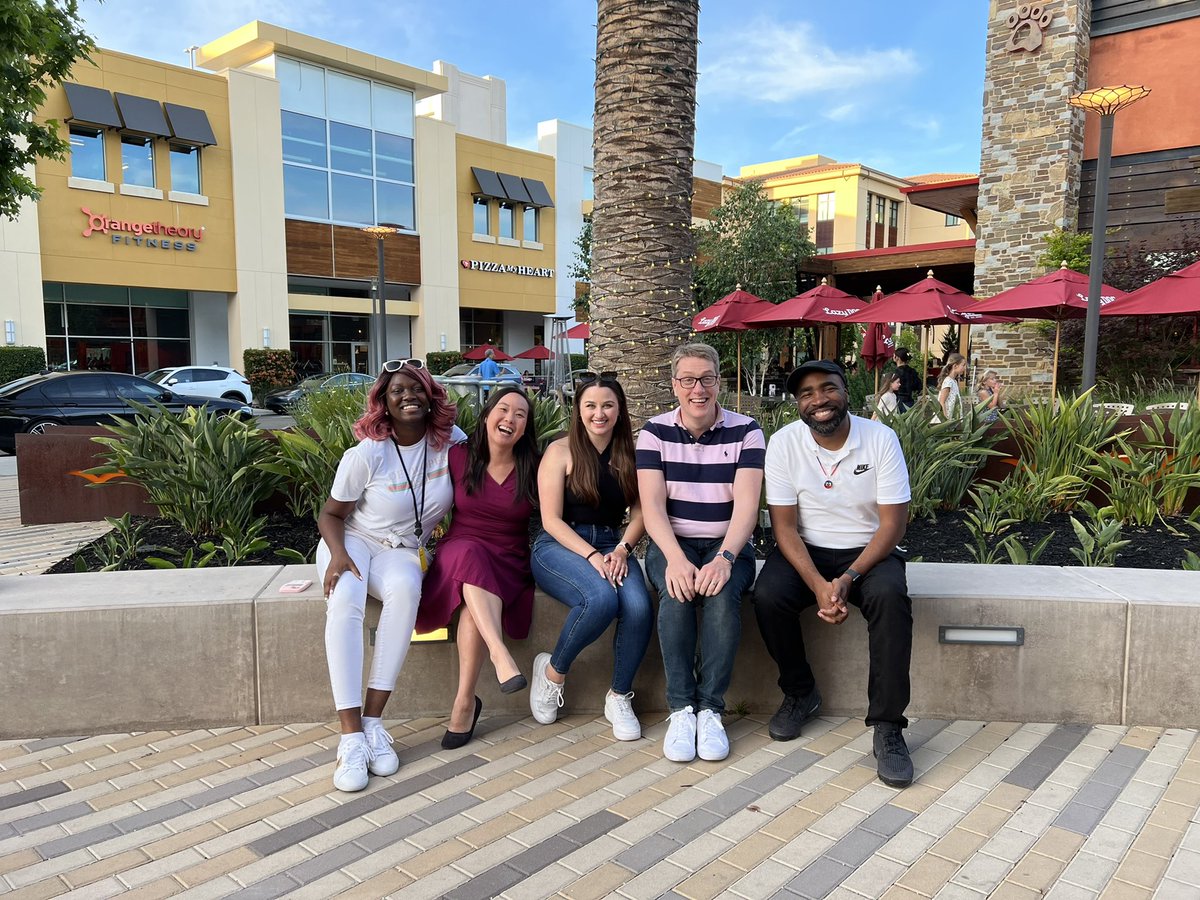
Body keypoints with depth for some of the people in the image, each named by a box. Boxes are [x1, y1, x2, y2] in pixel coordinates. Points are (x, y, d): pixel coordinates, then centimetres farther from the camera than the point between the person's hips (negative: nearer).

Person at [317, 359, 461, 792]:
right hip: (352, 541, -1)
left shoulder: (450, 440, -5)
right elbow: (330, 514, -4)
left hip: (403, 550, 1)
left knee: (405, 588, -36)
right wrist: (338, 554, -24)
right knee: (345, 599, -36)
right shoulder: (367, 453, -12)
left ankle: (373, 720, -31)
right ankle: (351, 736, -35)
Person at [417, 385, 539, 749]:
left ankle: (465, 702, -22)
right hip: (458, 552, 0)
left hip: (510, 564, 0)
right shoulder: (459, 457, 2)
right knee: (472, 554, -37)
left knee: (474, 608, -33)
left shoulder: (533, 468, 3)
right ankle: (501, 655, -48)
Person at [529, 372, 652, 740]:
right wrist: (591, 556, -17)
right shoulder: (561, 451, -1)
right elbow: (551, 520, -6)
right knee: (602, 598, -35)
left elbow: (640, 512, 7)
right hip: (559, 546, -3)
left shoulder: (629, 453, 10)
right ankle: (553, 670, -4)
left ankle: (619, 697, -3)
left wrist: (621, 550, -12)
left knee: (639, 606, -28)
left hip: (612, 546, 3)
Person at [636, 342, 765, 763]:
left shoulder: (745, 431, -1)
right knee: (676, 594, -31)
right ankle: (681, 709, -20)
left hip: (728, 545, 0)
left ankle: (710, 709, -19)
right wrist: (676, 559, -26)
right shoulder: (654, 432, 1)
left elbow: (747, 504, -11)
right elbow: (652, 506, -8)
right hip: (671, 544, 1)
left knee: (722, 595, -32)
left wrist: (724, 558, -27)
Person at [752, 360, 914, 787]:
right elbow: (784, 526, -10)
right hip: (805, 550, 1)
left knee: (891, 597, -32)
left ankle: (887, 725, -20)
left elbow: (893, 523, -11)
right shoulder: (784, 443, -9)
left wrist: (848, 579, -24)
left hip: (868, 551, 0)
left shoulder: (881, 438, -10)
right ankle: (800, 692, 0)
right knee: (767, 595, -28)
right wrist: (818, 585, -25)